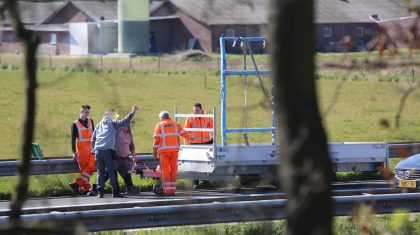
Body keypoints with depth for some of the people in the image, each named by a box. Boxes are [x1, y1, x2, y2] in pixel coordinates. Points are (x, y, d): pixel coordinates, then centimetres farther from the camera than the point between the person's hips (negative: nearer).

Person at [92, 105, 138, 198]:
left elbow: (93, 139, 21)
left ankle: (100, 192, 0)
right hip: (107, 151, -5)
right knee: (112, 172, 1)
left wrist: (93, 150, 26)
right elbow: (124, 122, -6)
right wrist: (132, 113, 0)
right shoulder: (112, 123, 5)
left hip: (97, 151, 5)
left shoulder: (99, 125, 20)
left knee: (100, 172, 7)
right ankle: (115, 191, 0)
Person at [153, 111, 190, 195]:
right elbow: (184, 133, 15)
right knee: (173, 169, 7)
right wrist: (189, 137, 37)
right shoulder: (176, 125, 10)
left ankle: (167, 189, -7)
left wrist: (155, 151, 2)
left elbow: (156, 139, -3)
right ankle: (173, 189, 5)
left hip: (164, 151, -2)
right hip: (174, 150, 2)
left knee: (165, 170, -1)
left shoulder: (159, 125, 3)